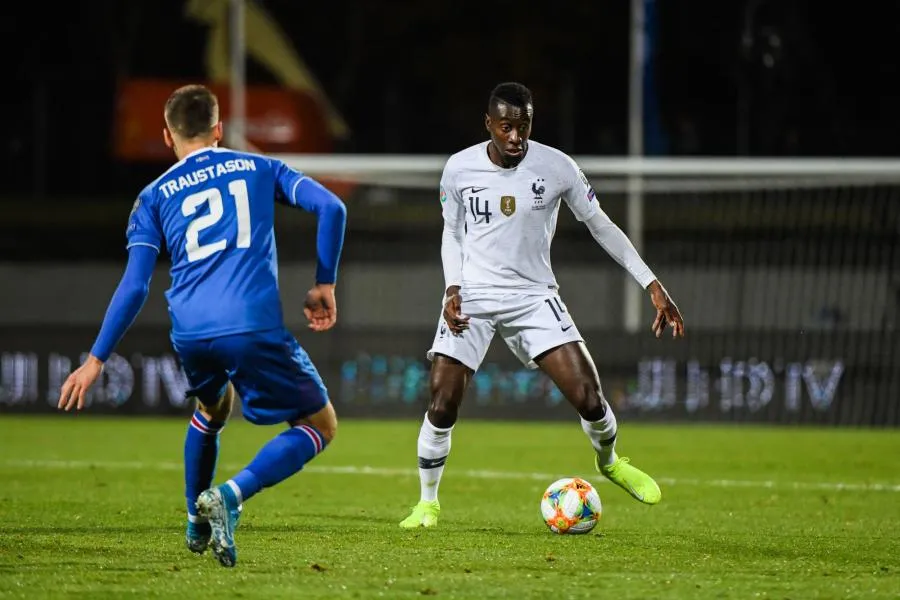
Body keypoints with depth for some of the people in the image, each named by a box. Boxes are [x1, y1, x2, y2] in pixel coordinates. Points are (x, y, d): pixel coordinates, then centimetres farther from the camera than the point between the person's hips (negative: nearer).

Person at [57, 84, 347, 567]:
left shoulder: (155, 196, 16)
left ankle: (197, 523, 38)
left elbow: (134, 285, 7)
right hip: (255, 327, -3)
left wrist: (96, 359, 9)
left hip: (190, 334, 3)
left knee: (212, 408, 35)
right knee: (320, 425, 8)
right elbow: (330, 207, 3)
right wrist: (324, 284, 12)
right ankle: (231, 495, -13)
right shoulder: (259, 169, 17)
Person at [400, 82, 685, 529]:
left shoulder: (556, 167, -8)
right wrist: (453, 289, -7)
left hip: (533, 296, 0)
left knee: (588, 396, -12)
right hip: (472, 296, 0)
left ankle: (608, 461, 21)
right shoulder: (459, 168, -6)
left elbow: (601, 226, 2)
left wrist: (652, 285, -1)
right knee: (442, 405, -12)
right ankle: (427, 503, 10)